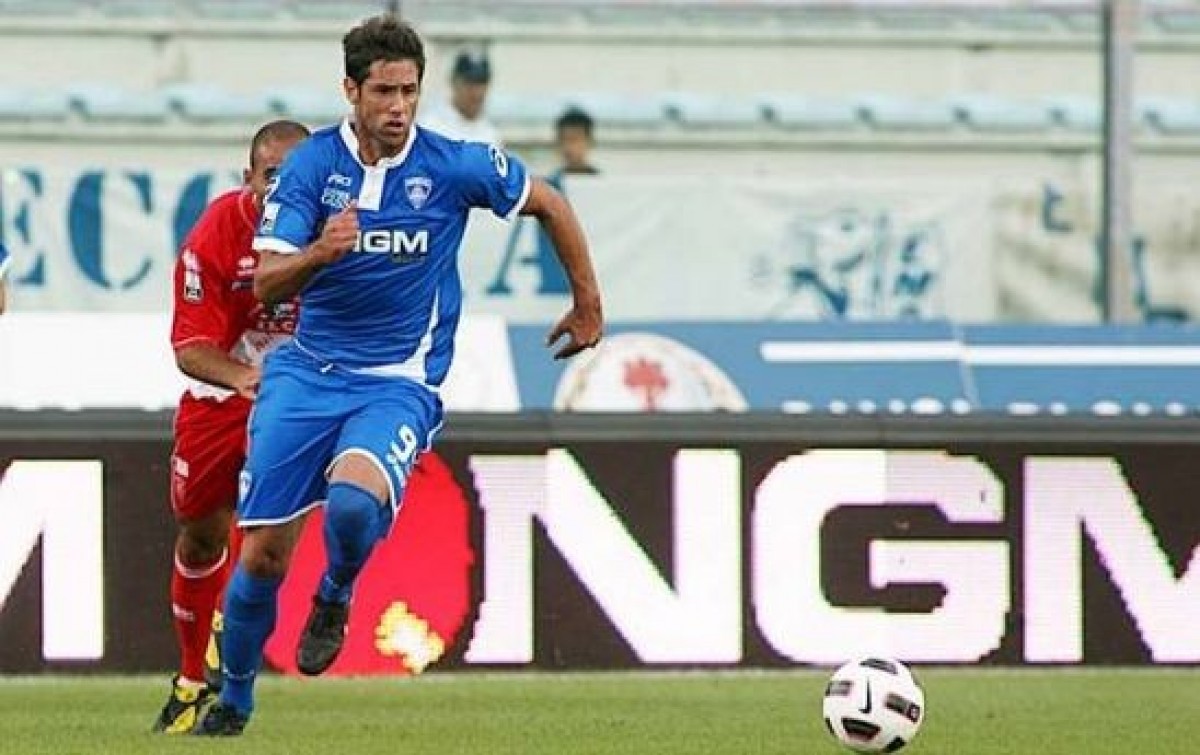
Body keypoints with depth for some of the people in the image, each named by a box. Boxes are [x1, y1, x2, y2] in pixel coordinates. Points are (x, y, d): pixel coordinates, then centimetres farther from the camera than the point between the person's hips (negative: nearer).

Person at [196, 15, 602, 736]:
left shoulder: (455, 166, -9)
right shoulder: (310, 164, -6)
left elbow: (550, 204, 8)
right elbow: (267, 283, -11)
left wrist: (588, 304, 15)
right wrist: (319, 253, -32)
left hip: (398, 382, -2)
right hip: (307, 372, 2)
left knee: (355, 499, -33)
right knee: (262, 554, -1)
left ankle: (335, 599, 2)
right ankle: (233, 705, 23)